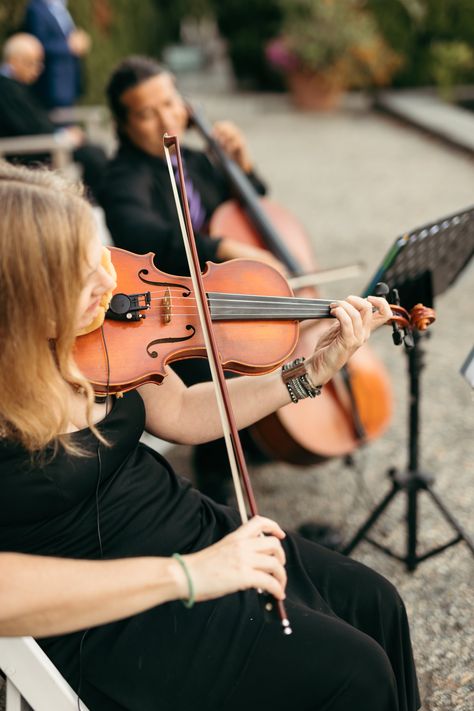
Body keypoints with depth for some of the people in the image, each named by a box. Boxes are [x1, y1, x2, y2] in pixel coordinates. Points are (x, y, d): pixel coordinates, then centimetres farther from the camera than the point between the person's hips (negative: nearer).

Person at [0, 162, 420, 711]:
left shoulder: (100, 331, -6)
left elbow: (180, 414, 6)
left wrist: (312, 371, -1)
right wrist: (181, 575, -33)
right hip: (111, 621, -6)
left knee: (373, 603, 6)